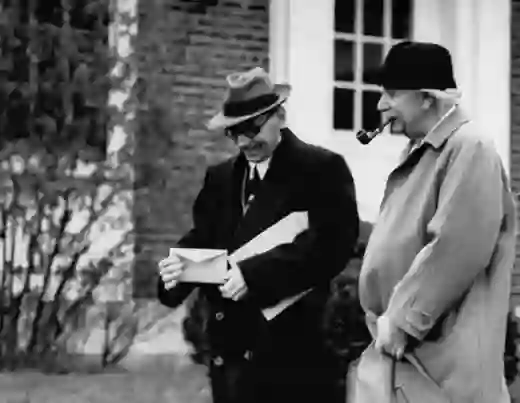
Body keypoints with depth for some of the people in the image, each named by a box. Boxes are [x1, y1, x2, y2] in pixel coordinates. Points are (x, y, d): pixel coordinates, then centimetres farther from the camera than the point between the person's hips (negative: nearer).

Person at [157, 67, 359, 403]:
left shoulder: (324, 169, -2)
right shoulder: (220, 177, 17)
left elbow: (332, 242, -15)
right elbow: (202, 238, 14)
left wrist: (256, 273, -22)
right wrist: (180, 266, -10)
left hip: (295, 349, -5)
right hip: (230, 348, 5)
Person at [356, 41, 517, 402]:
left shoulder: (470, 149, -12)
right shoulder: (420, 153, 17)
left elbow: (456, 251, -21)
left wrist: (400, 321, -17)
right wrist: (385, 318, 9)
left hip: (443, 353, -8)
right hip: (402, 349, 8)